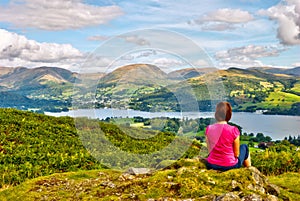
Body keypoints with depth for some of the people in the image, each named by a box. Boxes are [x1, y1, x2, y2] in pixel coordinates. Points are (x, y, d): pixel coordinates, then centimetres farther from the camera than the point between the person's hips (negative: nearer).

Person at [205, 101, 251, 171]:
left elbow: (210, 151, 0)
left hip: (211, 165, 4)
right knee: (244, 147, 26)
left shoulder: (208, 129, -9)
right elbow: (236, 154, -8)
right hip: (229, 166, -3)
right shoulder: (233, 130, -19)